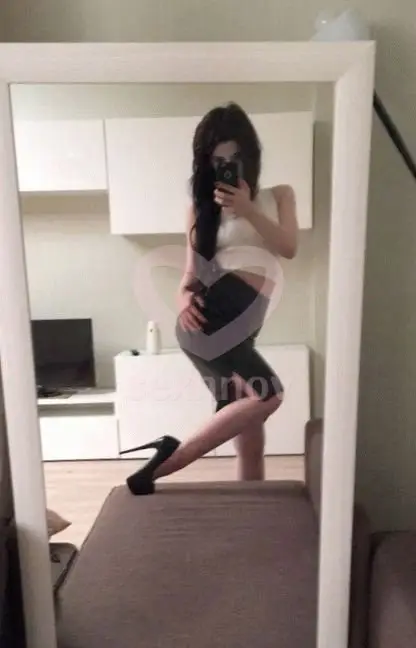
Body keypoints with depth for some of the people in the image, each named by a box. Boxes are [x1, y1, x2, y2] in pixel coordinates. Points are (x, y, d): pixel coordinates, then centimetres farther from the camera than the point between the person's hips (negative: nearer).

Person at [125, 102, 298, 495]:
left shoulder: (279, 195, 22)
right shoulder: (203, 207, 15)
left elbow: (289, 248, 4)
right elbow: (191, 274, 8)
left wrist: (247, 209, -6)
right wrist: (185, 300, -14)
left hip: (240, 329, 4)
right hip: (212, 315, -4)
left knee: (251, 438, 6)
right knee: (268, 395, -23)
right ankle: (169, 460, -14)